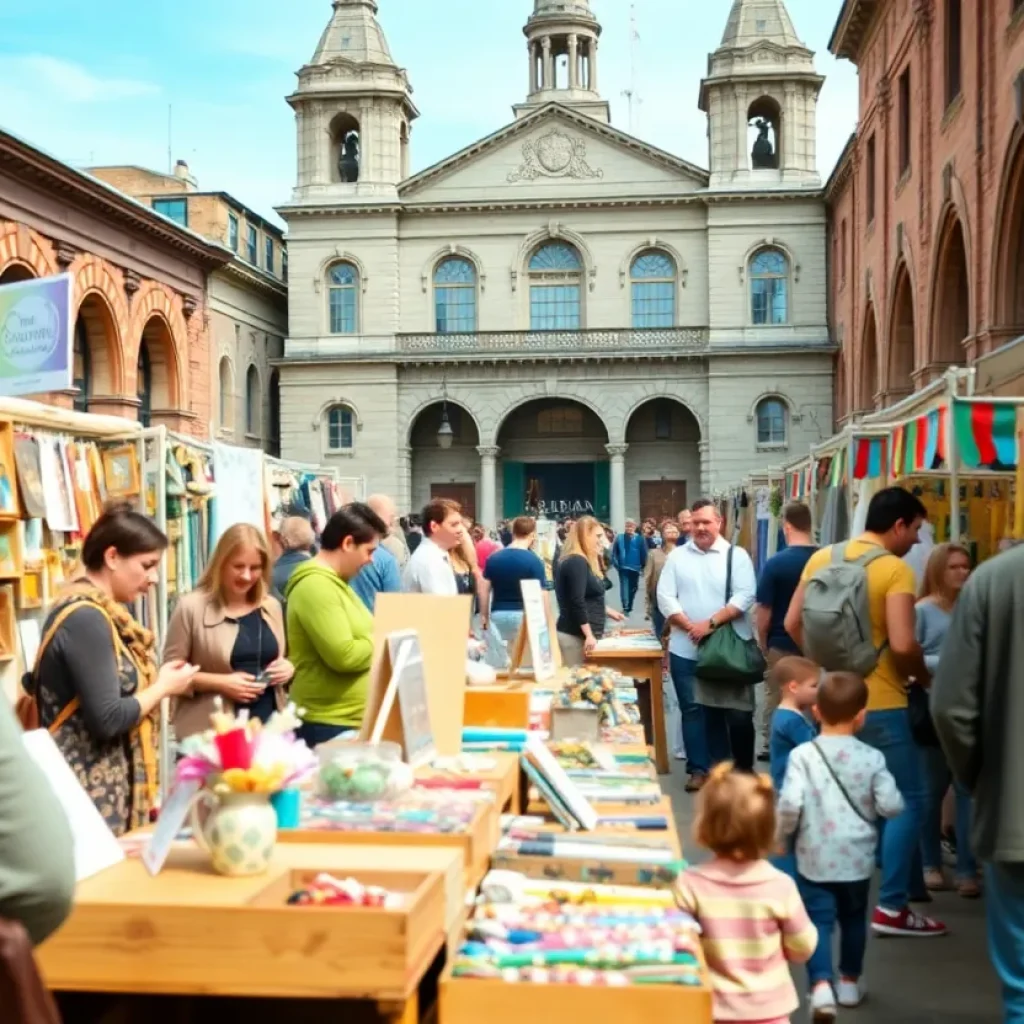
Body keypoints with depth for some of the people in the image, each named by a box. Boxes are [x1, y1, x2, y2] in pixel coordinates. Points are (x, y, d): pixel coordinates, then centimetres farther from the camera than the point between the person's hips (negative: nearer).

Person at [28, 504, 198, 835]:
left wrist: (156, 679, 6)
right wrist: (163, 687, -9)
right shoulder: (86, 618, -19)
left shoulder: (94, 609, 11)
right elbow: (107, 718, -23)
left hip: (112, 782, 10)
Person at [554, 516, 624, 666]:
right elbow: (577, 602, -21)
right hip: (576, 636, -10)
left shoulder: (582, 561, 18)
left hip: (581, 634, 10)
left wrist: (608, 612, 28)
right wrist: (589, 636, -23)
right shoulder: (576, 562, -14)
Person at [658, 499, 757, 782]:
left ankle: (745, 767, 19)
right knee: (693, 710, 6)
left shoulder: (736, 555, 1)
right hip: (686, 649, 2)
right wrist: (690, 627, -12)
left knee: (738, 711, 2)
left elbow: (745, 596, -9)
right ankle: (699, 769, 15)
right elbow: (665, 597, 1)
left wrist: (711, 623, -17)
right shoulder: (677, 556, 7)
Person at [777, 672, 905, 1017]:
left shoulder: (802, 754, -13)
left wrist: (781, 833, 0)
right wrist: (891, 798, 14)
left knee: (818, 921, 3)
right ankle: (849, 982, 33)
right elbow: (890, 806, -10)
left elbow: (790, 804, -19)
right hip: (857, 857, 2)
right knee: (853, 918, 20)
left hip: (815, 857, -2)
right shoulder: (872, 758, -9)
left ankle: (821, 985, -14)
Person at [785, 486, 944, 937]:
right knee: (907, 801, 4)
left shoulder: (821, 558, 5)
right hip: (878, 704, -7)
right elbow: (902, 644, -22)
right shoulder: (895, 569, -14)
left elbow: (792, 624, 7)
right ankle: (891, 907, 3)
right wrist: (924, 676, -3)